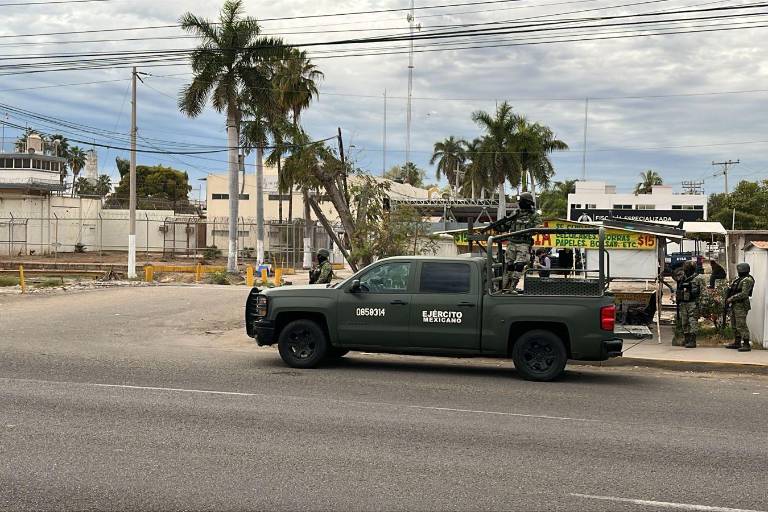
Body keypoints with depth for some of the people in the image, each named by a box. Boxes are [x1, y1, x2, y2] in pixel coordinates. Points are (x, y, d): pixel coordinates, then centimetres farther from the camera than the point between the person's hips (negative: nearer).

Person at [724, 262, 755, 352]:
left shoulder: (747, 280, -15)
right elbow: (733, 290, 23)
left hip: (741, 306, -10)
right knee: (735, 325, 14)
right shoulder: (739, 279, 16)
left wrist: (732, 298, -18)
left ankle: (746, 345, -10)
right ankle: (737, 343, 23)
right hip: (734, 305, 10)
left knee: (741, 325, -12)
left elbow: (744, 294, -23)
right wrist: (729, 299, 9)